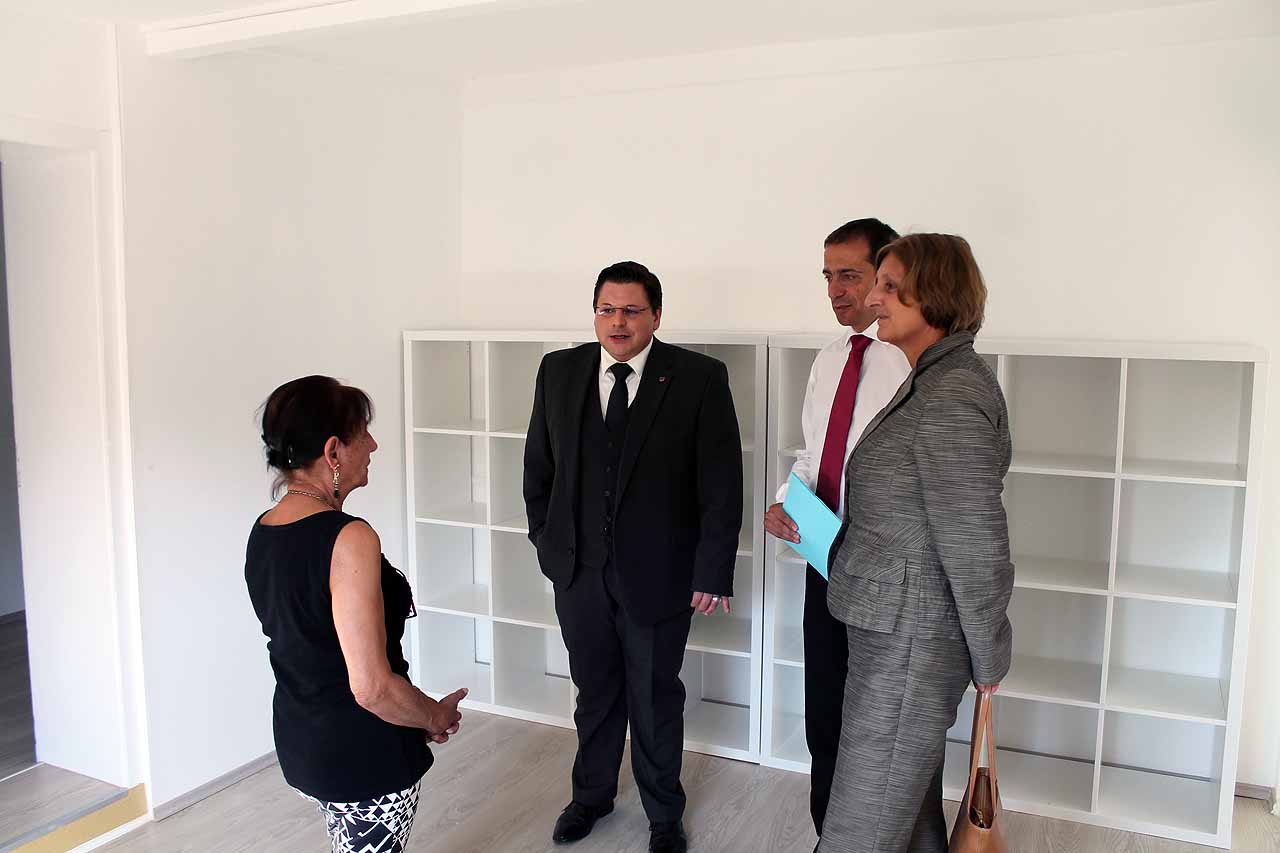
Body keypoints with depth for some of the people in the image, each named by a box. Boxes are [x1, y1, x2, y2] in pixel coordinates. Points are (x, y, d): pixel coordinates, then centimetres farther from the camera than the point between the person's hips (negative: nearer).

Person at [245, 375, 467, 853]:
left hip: (297, 741, 8)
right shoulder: (349, 540, -26)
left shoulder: (262, 533, 0)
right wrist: (436, 717, -8)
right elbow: (372, 687, -28)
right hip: (363, 755, -7)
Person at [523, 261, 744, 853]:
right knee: (594, 691, 20)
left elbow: (722, 485, -9)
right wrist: (545, 539, 9)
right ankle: (592, 793, 44)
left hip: (657, 574, -3)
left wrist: (713, 572, -10)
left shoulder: (699, 378, -11)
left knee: (655, 698, 14)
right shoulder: (559, 371, 0)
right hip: (577, 570, 3)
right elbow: (538, 464, 10)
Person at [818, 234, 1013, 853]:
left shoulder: (952, 400, -22)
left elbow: (975, 548, -20)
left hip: (908, 644, -10)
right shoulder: (933, 382, 10)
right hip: (897, 633, 10)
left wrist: (987, 662, -10)